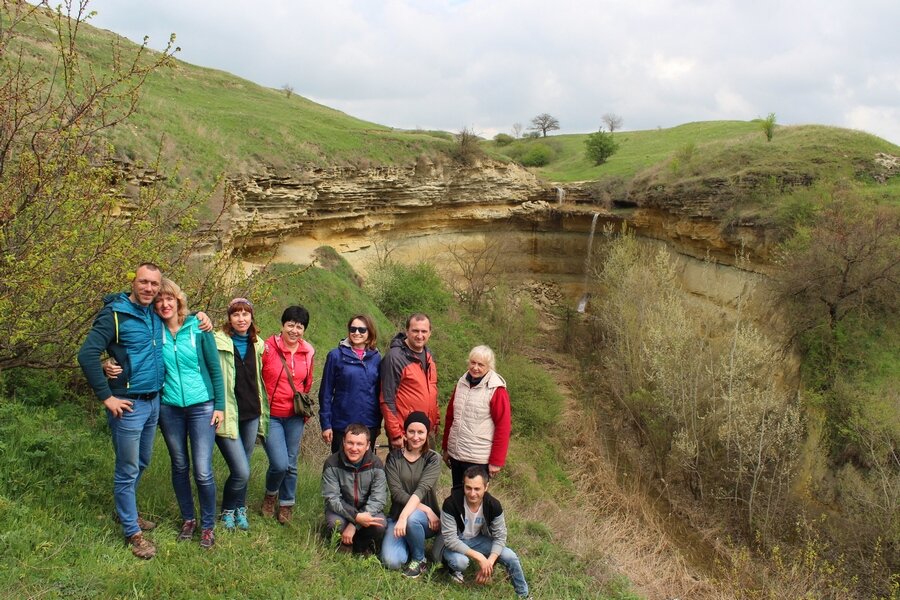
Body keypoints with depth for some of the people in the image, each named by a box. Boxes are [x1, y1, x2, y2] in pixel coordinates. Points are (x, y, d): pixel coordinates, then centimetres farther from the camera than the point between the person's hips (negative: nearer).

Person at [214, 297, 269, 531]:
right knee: (242, 472, -8)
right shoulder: (218, 343, -9)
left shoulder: (257, 345, 9)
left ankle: (240, 509, 33)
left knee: (242, 469, 12)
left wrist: (263, 413, 16)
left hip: (251, 415, 5)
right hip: (228, 415, -5)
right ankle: (228, 510, 18)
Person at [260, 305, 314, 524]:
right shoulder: (268, 347, -12)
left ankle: (286, 506, 31)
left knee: (291, 464, 10)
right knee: (279, 464, -10)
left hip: (295, 417, 4)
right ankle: (270, 495, 22)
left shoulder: (308, 352, 2)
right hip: (271, 416, -4)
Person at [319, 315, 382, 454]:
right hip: (342, 425, -2)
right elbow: (326, 392, -3)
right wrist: (326, 424, -6)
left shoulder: (376, 358, 3)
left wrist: (378, 423, 8)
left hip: (369, 425, 2)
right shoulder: (336, 355, -4)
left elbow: (379, 392, 9)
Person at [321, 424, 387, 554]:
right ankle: (345, 543, 2)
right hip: (341, 509, 0)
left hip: (367, 510, 0)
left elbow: (378, 499, -18)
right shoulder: (332, 464, -17)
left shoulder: (376, 464, -15)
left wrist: (354, 525, -29)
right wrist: (355, 516, -35)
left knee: (379, 526, -30)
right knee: (335, 524, -33)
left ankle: (364, 544, 3)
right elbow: (332, 498, -19)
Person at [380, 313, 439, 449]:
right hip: (404, 433, -7)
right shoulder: (394, 357, -15)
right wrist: (395, 434, -16)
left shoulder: (428, 354, 9)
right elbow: (387, 400, -16)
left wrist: (436, 420, 15)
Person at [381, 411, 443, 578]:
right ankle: (409, 543, 14)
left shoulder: (433, 459, -7)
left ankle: (419, 560, -7)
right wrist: (425, 509, -23)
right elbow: (396, 491, -11)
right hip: (397, 515, 2)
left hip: (426, 520, -1)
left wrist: (404, 516, -36)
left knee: (412, 518, -36)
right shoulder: (394, 457, -1)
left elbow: (422, 489, -21)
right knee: (391, 561, -22)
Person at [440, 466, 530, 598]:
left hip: (478, 539, 4)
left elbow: (500, 536, -12)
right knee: (460, 561, -36)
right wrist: (479, 557, -34)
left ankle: (523, 594, 13)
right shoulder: (451, 504, -32)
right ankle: (453, 569, 3)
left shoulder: (493, 505, -19)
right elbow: (450, 539, -30)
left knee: (510, 557, -13)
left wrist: (489, 562, -27)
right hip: (453, 543, -3)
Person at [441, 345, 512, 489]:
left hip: (478, 459, -6)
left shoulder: (496, 390, -13)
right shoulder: (462, 383, 5)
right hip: (455, 454, 6)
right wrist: (446, 448, 15)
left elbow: (503, 427, -13)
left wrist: (496, 461, -13)